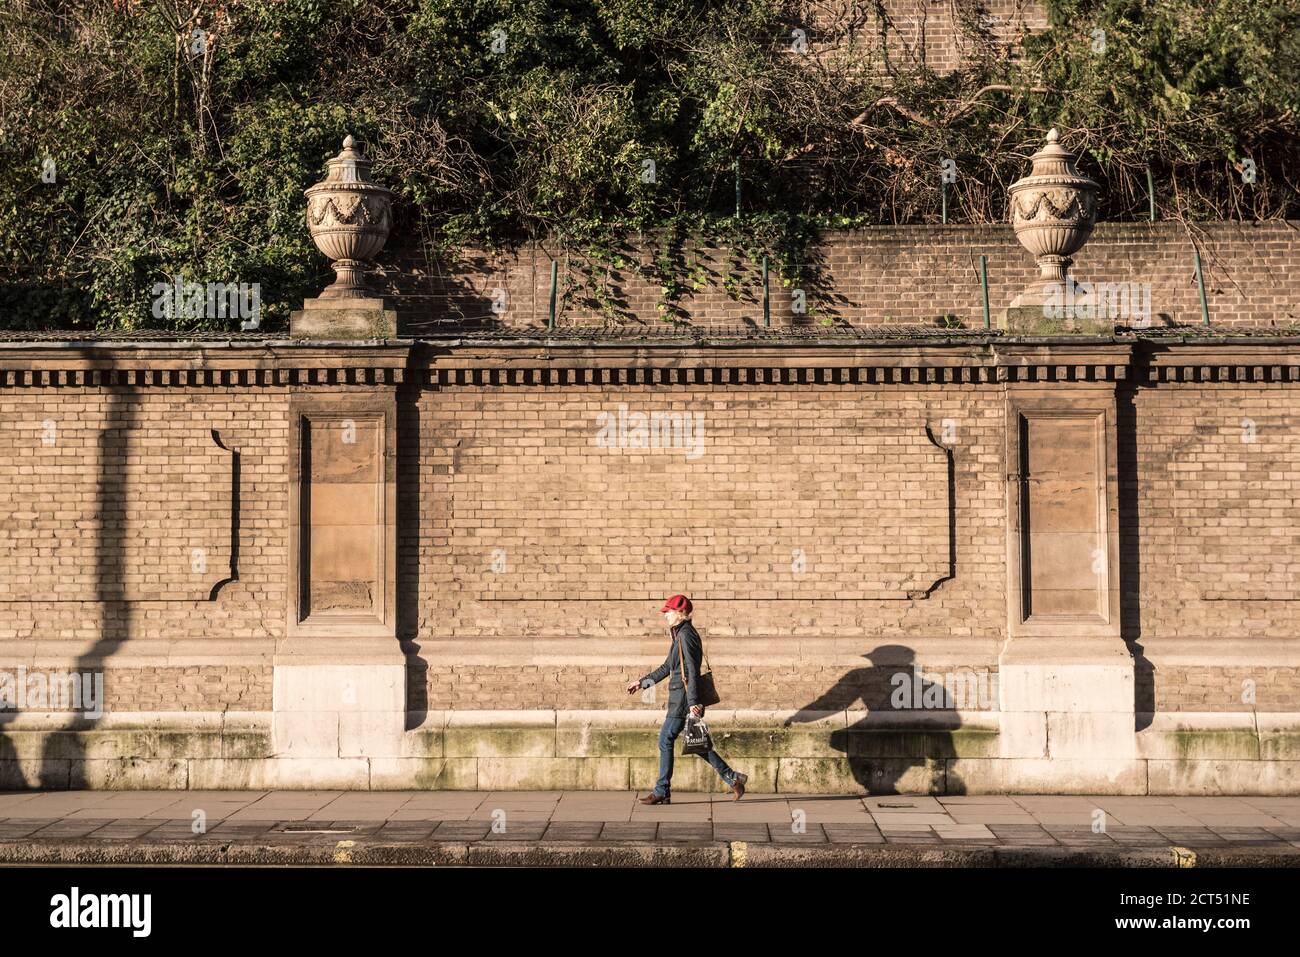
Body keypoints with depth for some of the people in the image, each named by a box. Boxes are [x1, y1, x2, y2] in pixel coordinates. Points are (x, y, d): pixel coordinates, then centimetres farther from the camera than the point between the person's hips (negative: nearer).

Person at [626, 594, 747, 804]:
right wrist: (641, 682, 29)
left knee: (666, 740, -4)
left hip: (684, 696, -10)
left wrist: (693, 702, -25)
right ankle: (733, 779, 12)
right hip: (683, 696, 10)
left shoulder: (685, 635, -13)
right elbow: (667, 667, 26)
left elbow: (692, 670, -20)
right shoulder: (680, 635, 18)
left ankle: (662, 792, 2)